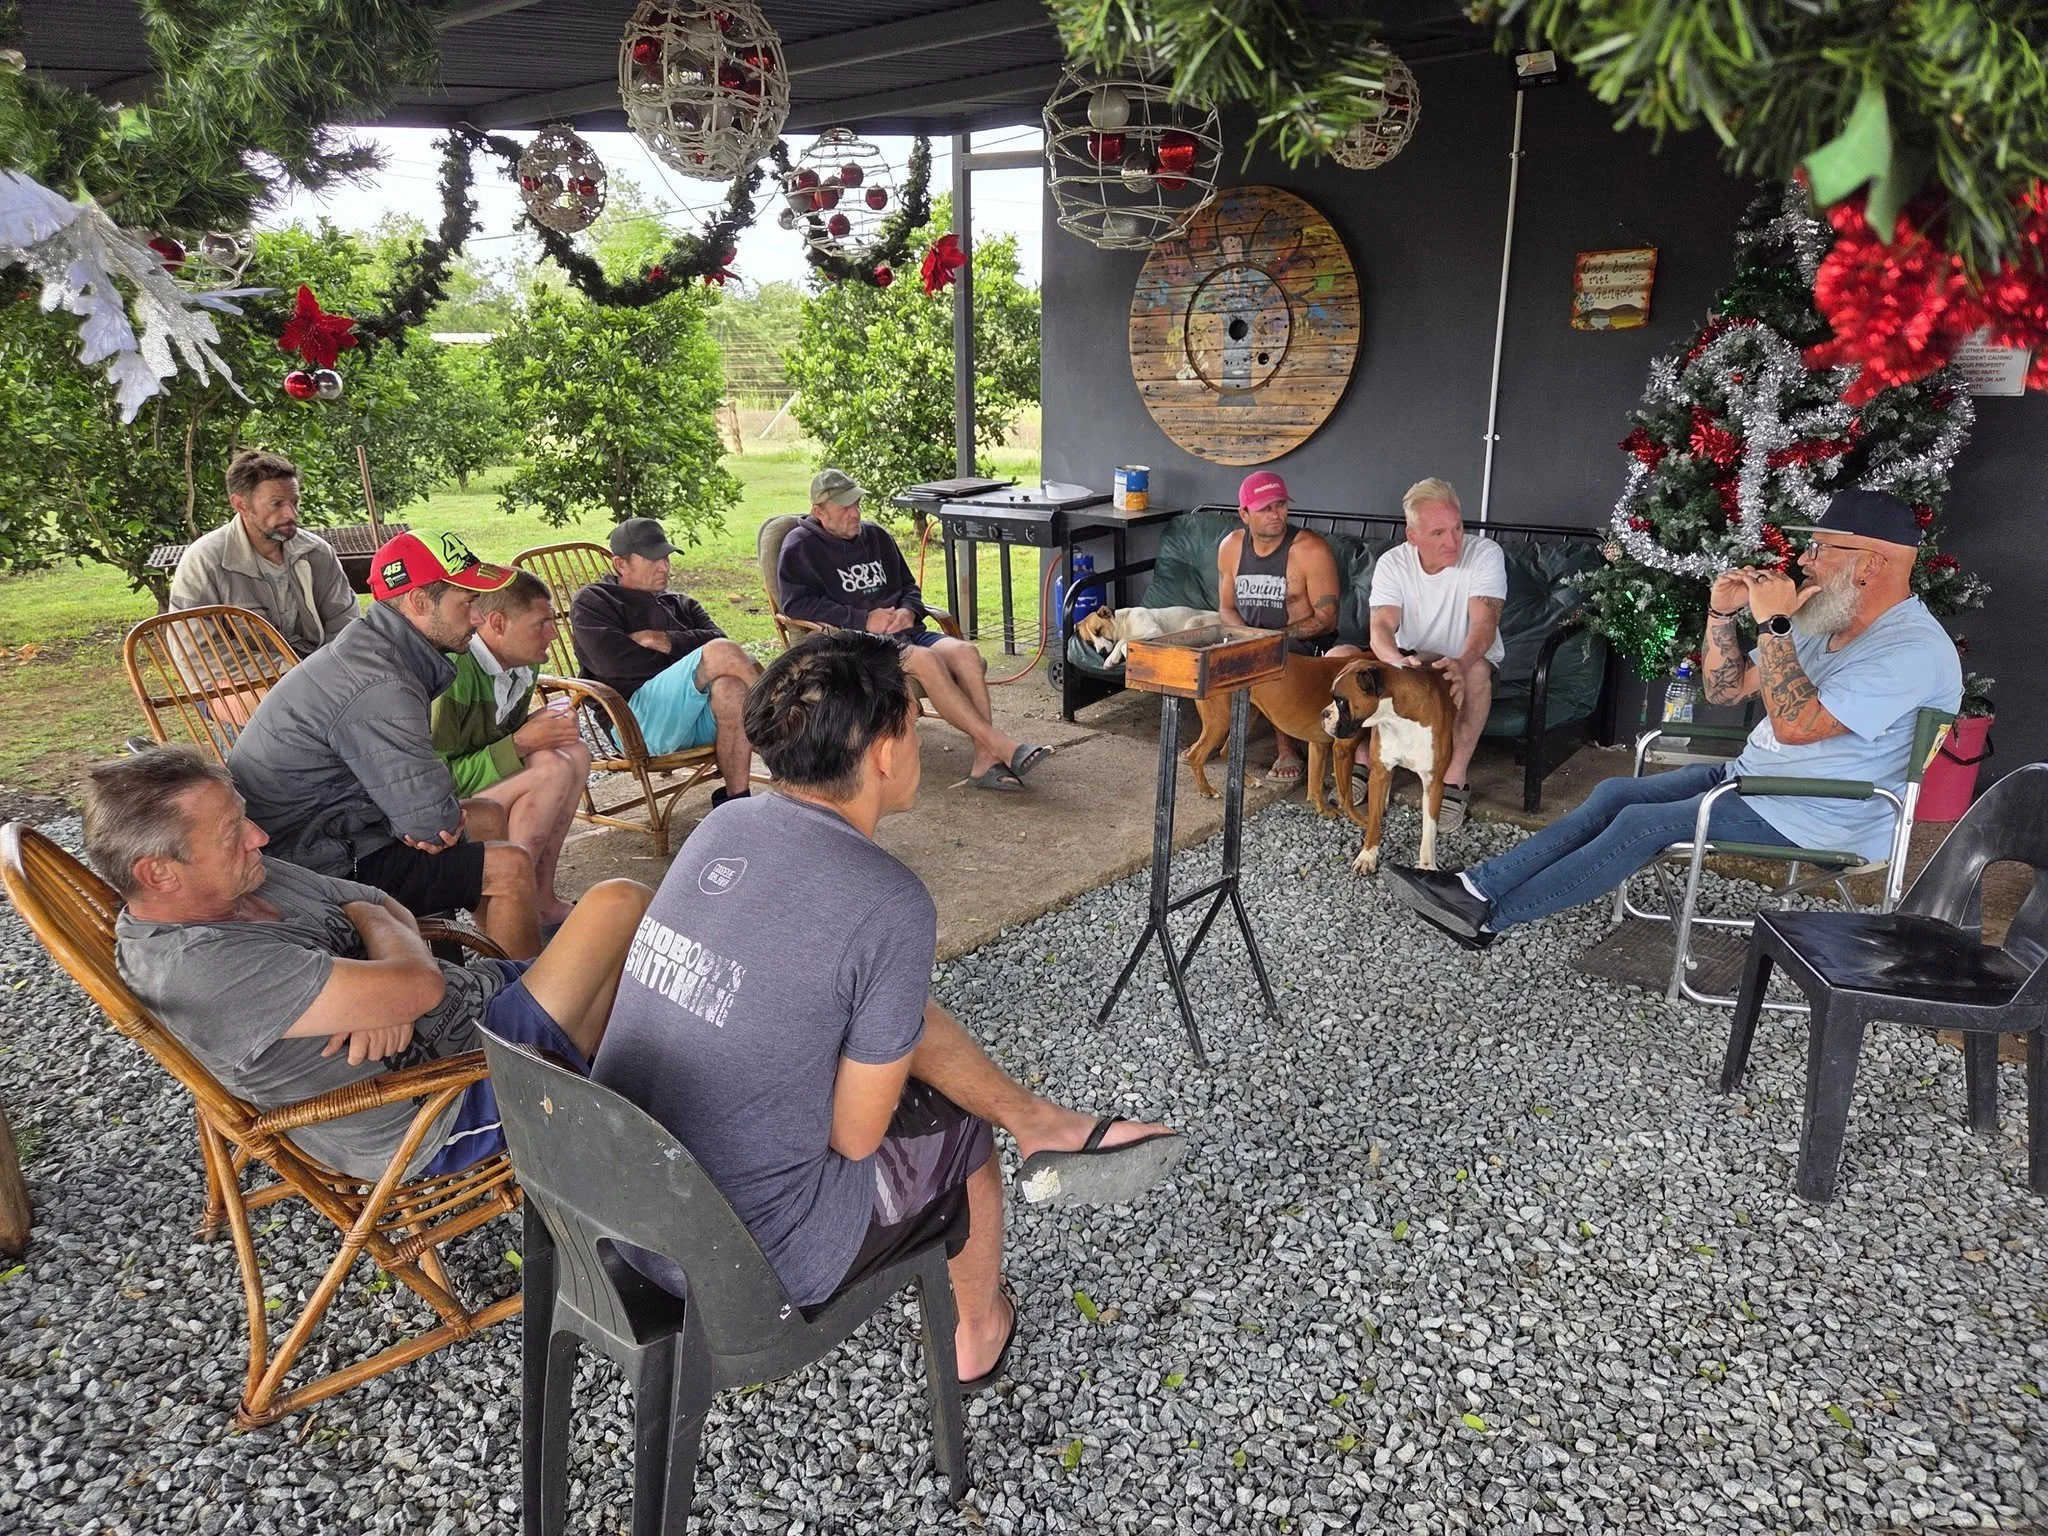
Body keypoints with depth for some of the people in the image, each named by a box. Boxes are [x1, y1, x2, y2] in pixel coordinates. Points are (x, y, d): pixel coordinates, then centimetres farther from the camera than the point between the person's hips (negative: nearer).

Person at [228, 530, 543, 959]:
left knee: (488, 817, 19)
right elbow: (432, 821, -29)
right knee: (510, 868, -13)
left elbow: (411, 783, 10)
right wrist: (444, 822, -6)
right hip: (322, 864, -11)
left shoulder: (368, 649, 6)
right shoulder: (378, 686, -27)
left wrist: (438, 817, -10)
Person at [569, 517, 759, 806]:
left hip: (696, 715, 5)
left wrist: (665, 640, -6)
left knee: (731, 687, -33)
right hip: (638, 719, -5)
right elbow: (613, 661, -4)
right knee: (721, 654, -28)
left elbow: (716, 637, 10)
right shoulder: (593, 602, 16)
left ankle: (735, 800, -33)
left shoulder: (680, 603, 31)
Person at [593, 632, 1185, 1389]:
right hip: (743, 1259, -6)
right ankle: (981, 1335, 45)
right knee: (957, 1126, 20)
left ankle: (1048, 1126, 33)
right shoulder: (890, 906, -25)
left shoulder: (722, 826, -4)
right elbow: (856, 1136, -16)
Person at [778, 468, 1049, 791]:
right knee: (926, 659, -34)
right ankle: (999, 743, -34)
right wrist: (864, 619, -15)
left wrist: (909, 610, 2)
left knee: (965, 652, -25)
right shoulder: (801, 547, 4)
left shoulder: (876, 536, 22)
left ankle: (985, 759, -32)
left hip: (902, 631, 6)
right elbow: (797, 604, -9)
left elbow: (909, 587, 28)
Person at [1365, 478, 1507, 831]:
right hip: (1410, 660, 3)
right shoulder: (1392, 563, -10)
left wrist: (1461, 663, -53)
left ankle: (1455, 776, -29)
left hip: (1468, 661, -2)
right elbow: (1381, 627, -23)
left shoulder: (1485, 554, -16)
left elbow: (1484, 623, -30)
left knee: (1476, 669, -39)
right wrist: (1398, 661, -48)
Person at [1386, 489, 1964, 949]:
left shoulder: (1914, 649, -21)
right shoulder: (1822, 620, 8)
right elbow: (1726, 690, 11)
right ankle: (1478, 886, -11)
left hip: (1813, 819, -9)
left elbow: (1796, 724, -31)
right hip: (1751, 778, 9)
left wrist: (1773, 624, -28)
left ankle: (1490, 916, -15)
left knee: (1643, 824, -20)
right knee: (1614, 794, -4)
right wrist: (1722, 615, -4)